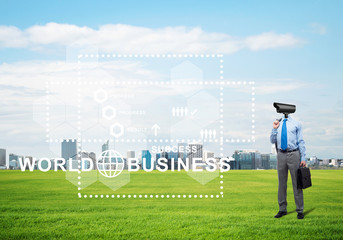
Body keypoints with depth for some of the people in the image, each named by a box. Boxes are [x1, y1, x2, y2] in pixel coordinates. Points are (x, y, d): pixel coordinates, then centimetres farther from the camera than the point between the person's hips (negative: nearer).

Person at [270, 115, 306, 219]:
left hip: (293, 154, -3)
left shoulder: (296, 124, 2)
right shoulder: (278, 124, 11)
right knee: (282, 183, 8)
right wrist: (274, 129, -2)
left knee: (296, 183, -1)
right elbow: (272, 140, 12)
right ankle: (282, 209, 17)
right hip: (281, 155, 3)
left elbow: (301, 142, 1)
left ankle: (300, 211, 5)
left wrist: (303, 158, -5)